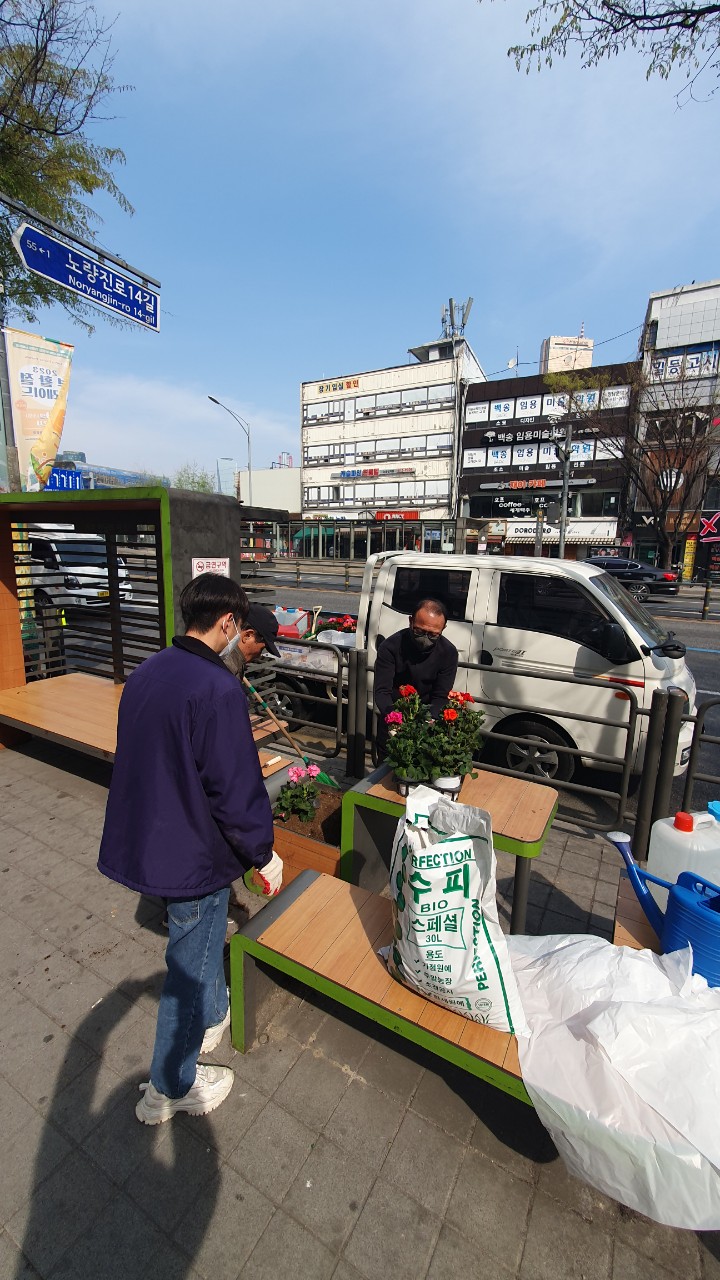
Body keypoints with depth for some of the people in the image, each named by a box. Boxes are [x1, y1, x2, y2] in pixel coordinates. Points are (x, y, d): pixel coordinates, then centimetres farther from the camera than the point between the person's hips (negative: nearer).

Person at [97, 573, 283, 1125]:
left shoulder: (145, 673, 0)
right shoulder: (218, 689, -28)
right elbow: (237, 789, -26)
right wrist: (264, 853, -10)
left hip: (143, 837, 9)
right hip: (194, 852, -9)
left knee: (197, 938, 31)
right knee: (191, 965, 15)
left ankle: (210, 1017, 56)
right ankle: (170, 1089, 38)